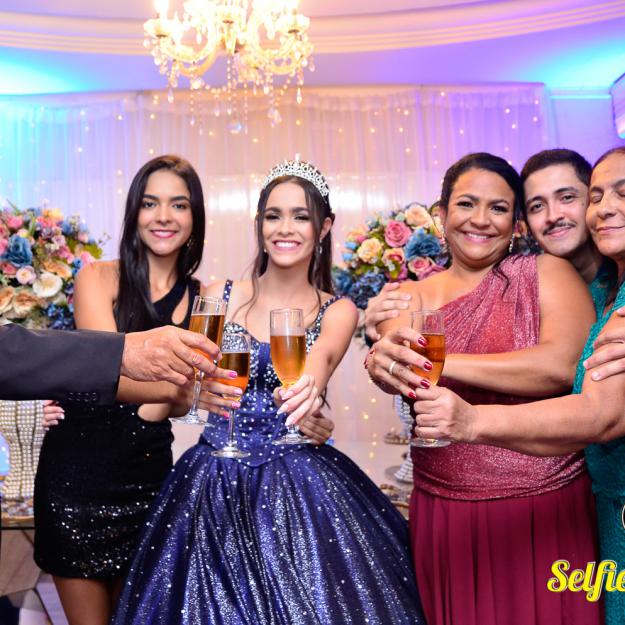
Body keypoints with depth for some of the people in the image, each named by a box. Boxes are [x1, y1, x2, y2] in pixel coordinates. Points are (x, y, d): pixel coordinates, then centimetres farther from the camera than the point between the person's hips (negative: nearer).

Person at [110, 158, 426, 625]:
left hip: (300, 487, -1)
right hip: (216, 483, 1)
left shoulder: (337, 311, 0)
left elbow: (323, 356, -23)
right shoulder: (218, 298, 1)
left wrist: (308, 385, -45)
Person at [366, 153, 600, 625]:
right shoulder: (412, 296, 5)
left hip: (544, 508, -2)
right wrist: (386, 359, -36)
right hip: (444, 512, 3)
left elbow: (563, 365, -19)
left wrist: (441, 363, -21)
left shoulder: (546, 274, -3)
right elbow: (394, 371, -12)